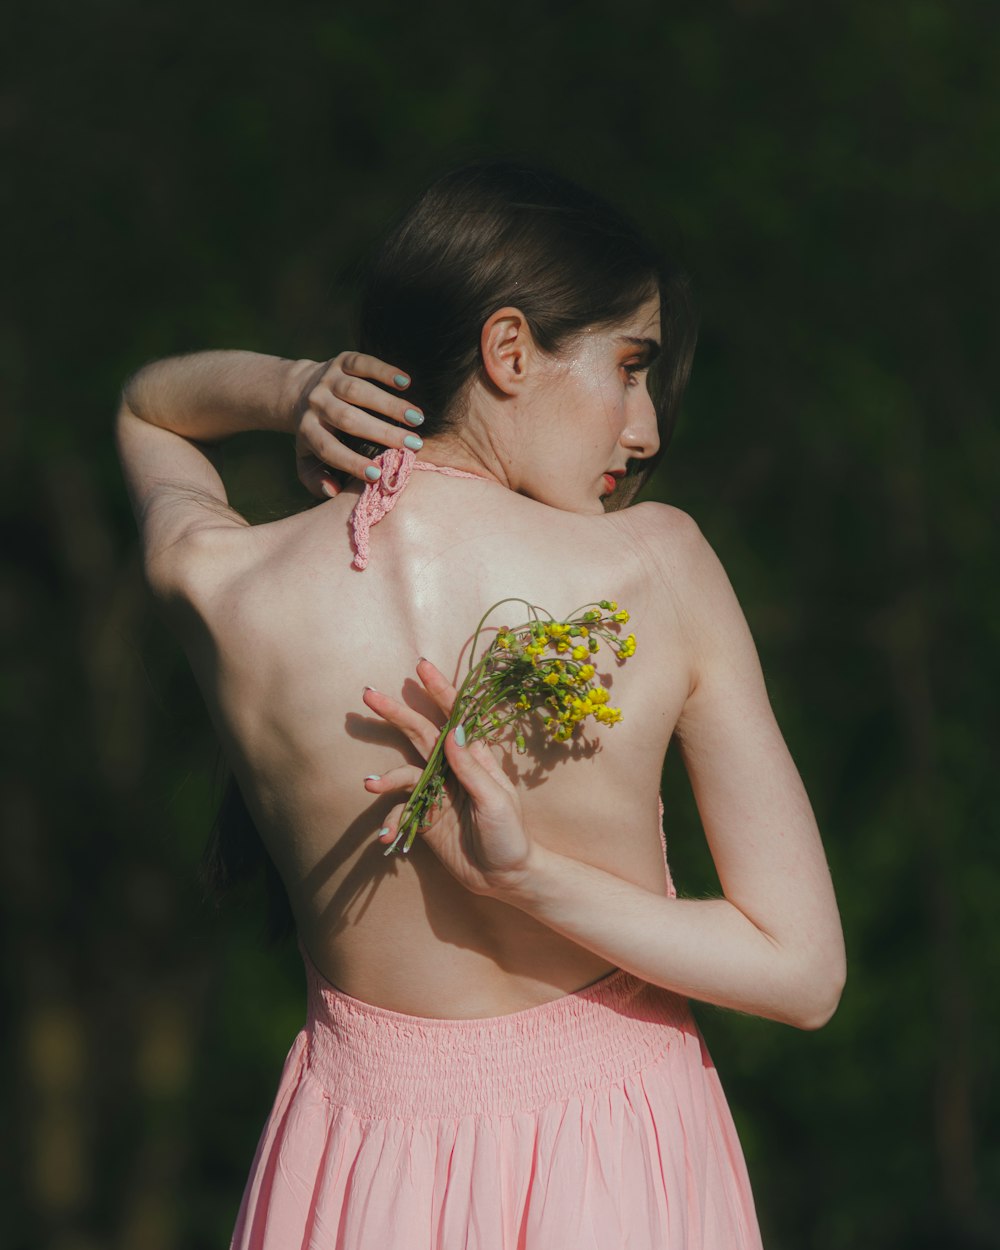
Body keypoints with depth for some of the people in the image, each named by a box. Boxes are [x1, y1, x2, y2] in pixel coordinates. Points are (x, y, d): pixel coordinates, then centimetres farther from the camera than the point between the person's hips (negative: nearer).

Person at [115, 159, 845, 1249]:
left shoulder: (218, 589, -15)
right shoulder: (657, 564, -19)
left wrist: (290, 389, -8)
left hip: (364, 1159, 1)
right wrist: (528, 873, -23)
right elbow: (805, 971, -18)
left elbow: (148, 407, 11)